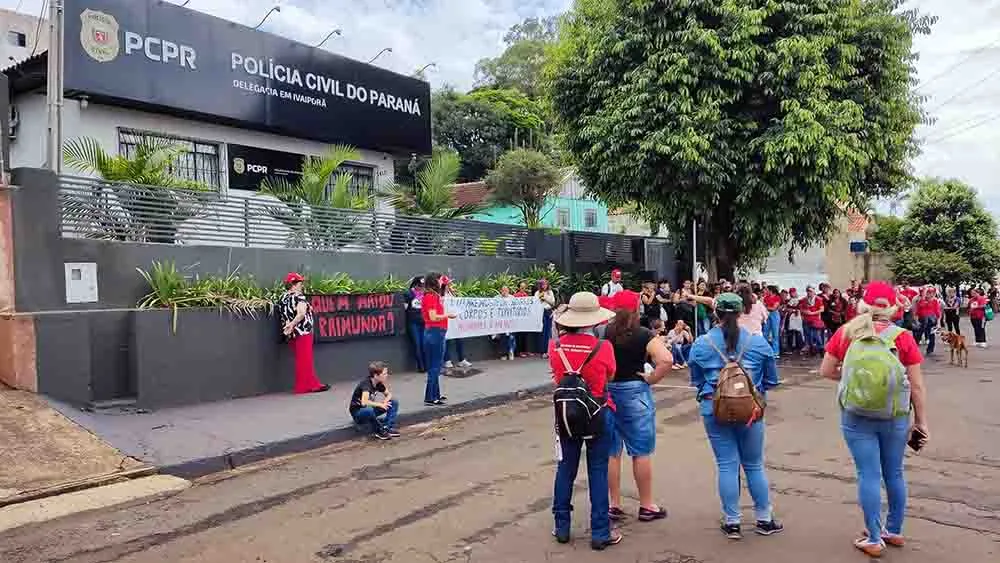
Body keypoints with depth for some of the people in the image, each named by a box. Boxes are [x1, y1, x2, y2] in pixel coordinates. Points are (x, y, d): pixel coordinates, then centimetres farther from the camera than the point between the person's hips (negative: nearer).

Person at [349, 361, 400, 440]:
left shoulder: (378, 383, -4)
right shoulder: (366, 383, -27)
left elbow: (388, 394, 11)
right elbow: (364, 402, -42)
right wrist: (380, 404, -30)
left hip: (371, 409, 8)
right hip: (358, 413, -8)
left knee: (394, 403, -2)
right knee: (369, 410, -42)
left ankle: (389, 427, -10)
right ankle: (378, 431, -17)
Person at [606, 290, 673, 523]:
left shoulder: (603, 334, -3)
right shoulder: (644, 335, -10)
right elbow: (667, 360, -22)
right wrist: (651, 379, -9)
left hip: (605, 393, 3)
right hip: (634, 393, -3)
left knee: (611, 452, 12)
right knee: (641, 452, 9)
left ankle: (614, 505, 20)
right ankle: (646, 506, 19)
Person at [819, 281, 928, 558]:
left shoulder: (846, 332, -4)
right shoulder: (903, 337, -4)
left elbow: (825, 371, 1)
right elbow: (917, 384, -2)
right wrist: (921, 420, 7)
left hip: (857, 416, -1)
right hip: (896, 416, 1)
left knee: (869, 475, 5)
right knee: (894, 474, 17)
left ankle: (874, 540, 13)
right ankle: (895, 531, 33)